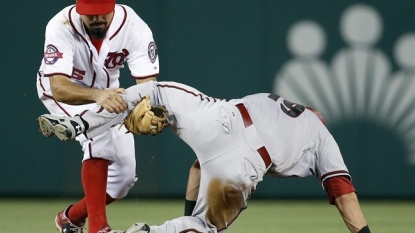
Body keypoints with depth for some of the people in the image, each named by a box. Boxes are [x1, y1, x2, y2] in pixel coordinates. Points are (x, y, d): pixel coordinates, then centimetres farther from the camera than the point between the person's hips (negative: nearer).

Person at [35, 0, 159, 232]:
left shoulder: (134, 27, -30)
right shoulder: (61, 27, -36)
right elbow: (58, 88, -46)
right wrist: (97, 95, -64)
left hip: (107, 92, 4)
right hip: (63, 92, -4)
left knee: (124, 176, 3)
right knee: (99, 134, -32)